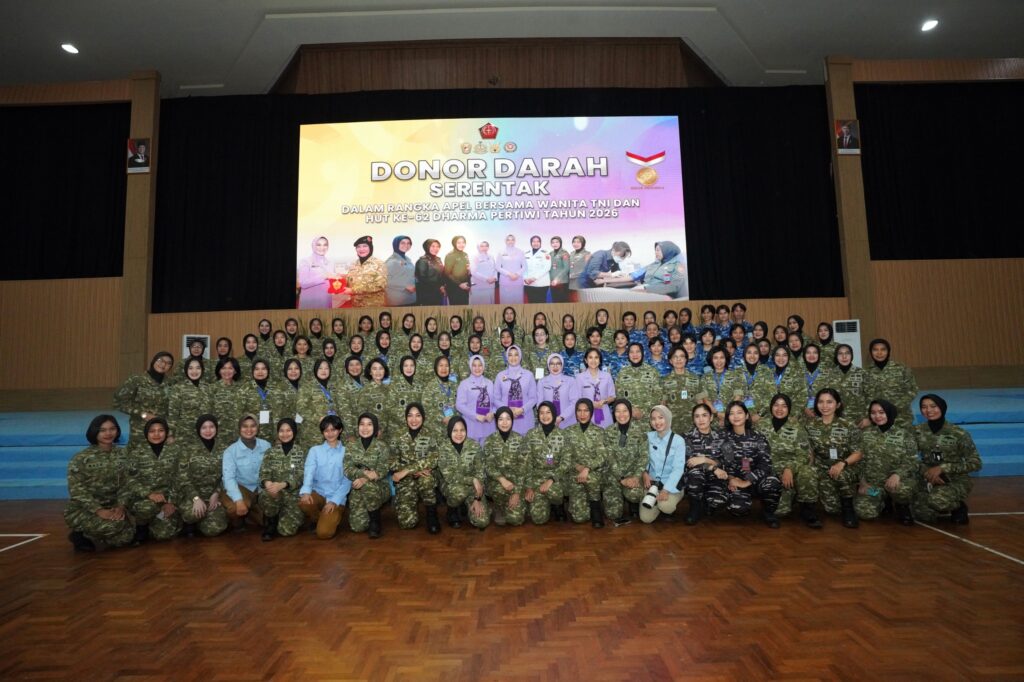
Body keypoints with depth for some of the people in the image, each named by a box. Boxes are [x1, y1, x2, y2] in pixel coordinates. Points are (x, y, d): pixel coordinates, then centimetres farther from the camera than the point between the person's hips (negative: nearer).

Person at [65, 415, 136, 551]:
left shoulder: (121, 455, 1)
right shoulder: (81, 458, -12)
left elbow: (125, 484, 1)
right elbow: (77, 491, -16)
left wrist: (121, 506, -17)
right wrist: (98, 510, -26)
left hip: (110, 507, 5)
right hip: (81, 509, -5)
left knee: (127, 536, -12)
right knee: (115, 526, -31)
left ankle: (91, 535, 15)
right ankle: (81, 535, -1)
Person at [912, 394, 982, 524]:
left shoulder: (958, 433, -13)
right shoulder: (917, 431, -3)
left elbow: (976, 463, -11)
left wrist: (942, 467, -20)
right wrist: (926, 472, -17)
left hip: (956, 481, -4)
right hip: (929, 480, 4)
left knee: (935, 500, -35)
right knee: (923, 515, -18)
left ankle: (958, 506, 2)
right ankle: (946, 506, 18)